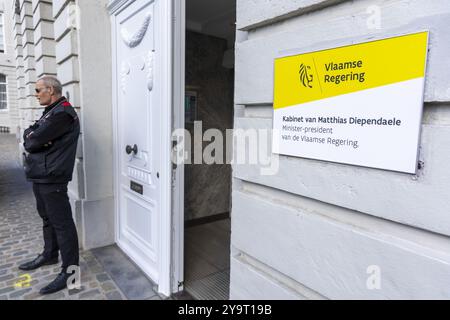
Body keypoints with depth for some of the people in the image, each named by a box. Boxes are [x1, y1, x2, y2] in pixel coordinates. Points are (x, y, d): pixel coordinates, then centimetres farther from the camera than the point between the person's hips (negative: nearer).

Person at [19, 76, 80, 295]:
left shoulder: (63, 113, -15)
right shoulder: (51, 112, 19)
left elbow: (33, 141, -17)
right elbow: (29, 134, 14)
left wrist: (30, 139, 4)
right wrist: (32, 136, -7)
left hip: (52, 178, -10)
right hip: (40, 176, 10)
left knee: (61, 222, -5)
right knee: (47, 218, 21)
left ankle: (70, 269, 3)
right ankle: (50, 255, 37)